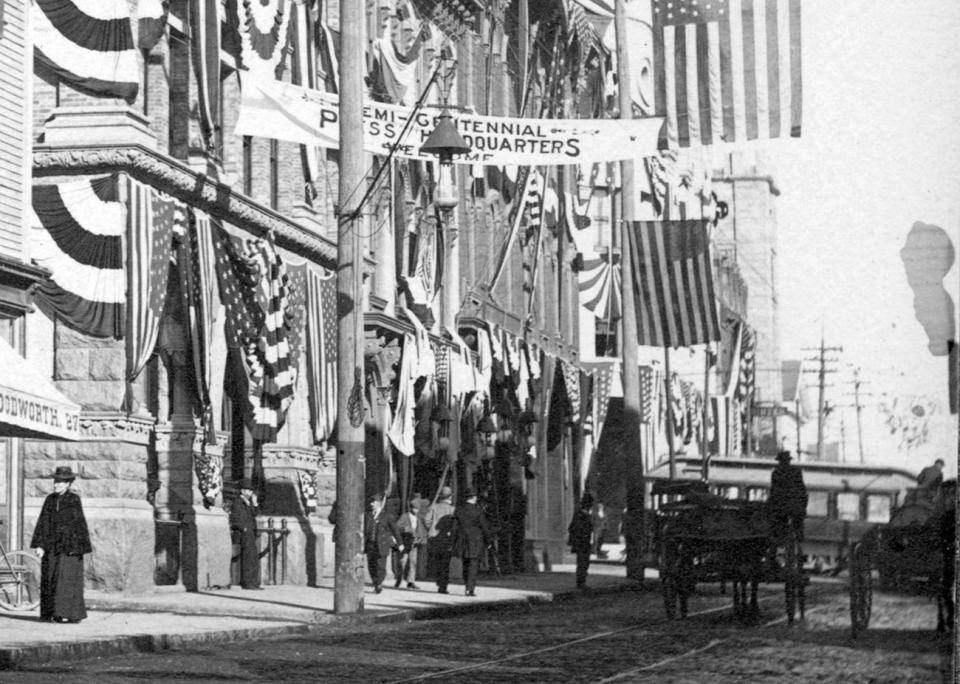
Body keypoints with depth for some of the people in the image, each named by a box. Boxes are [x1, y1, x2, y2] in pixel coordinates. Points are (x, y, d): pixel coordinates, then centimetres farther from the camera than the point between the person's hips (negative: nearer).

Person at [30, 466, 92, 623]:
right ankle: (51, 613, 7)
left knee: (66, 578, -8)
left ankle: (68, 614, -7)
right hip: (52, 546, 5)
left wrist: (82, 548, -7)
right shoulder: (50, 500, 9)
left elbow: (80, 523, -4)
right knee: (49, 579, 3)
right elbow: (43, 523, 6)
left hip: (69, 546, -5)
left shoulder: (74, 499, -4)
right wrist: (39, 545, -3)